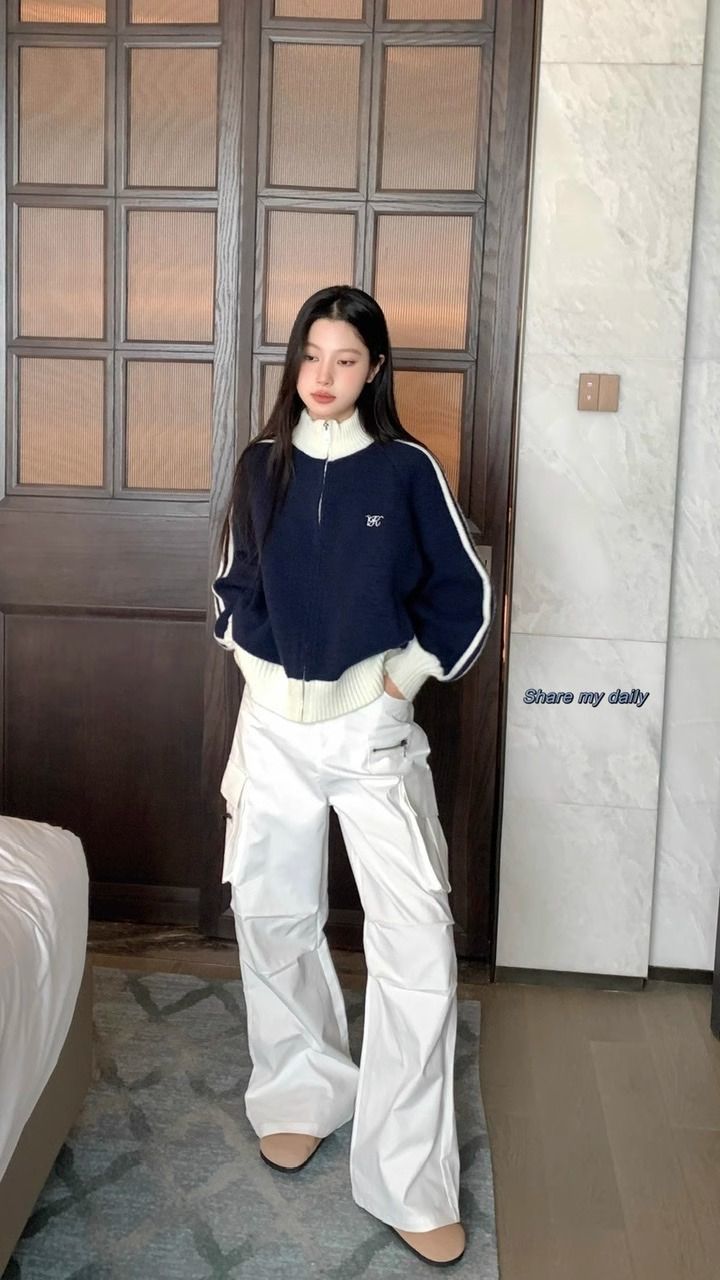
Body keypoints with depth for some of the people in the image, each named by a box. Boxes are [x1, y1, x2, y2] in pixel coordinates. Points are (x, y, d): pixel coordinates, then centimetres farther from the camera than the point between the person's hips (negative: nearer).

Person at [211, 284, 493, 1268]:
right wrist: (250, 655, 4)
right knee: (272, 913, 12)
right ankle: (301, 1088, 37)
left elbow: (466, 593, 2)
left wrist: (412, 671, -3)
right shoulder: (262, 464, 3)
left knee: (418, 941, -8)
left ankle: (409, 1180, 4)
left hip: (373, 724, -3)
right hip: (274, 720, 3)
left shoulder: (408, 469, -5)